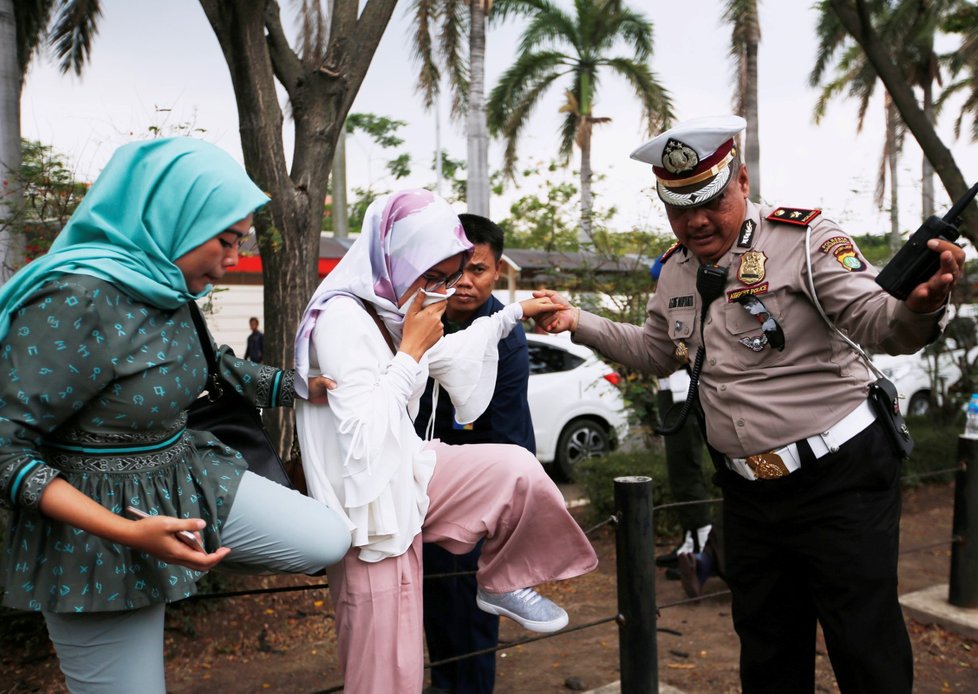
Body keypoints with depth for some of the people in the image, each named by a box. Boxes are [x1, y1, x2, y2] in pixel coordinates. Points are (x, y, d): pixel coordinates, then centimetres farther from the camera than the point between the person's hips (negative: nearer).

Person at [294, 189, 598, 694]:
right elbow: (366, 436, -29)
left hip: (406, 470, 8)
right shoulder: (342, 321, -23)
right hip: (371, 501, -8)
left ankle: (502, 585, 23)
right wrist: (411, 351, -22)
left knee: (516, 468, 4)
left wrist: (514, 313, 29)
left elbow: (449, 356, 23)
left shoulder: (394, 308, 2)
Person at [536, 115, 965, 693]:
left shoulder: (805, 239, -13)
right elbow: (656, 352, 24)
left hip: (840, 478, -6)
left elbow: (877, 322, -23)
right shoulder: (678, 270, 8)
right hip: (750, 492, 7)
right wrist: (579, 322, 16)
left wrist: (919, 307, -45)